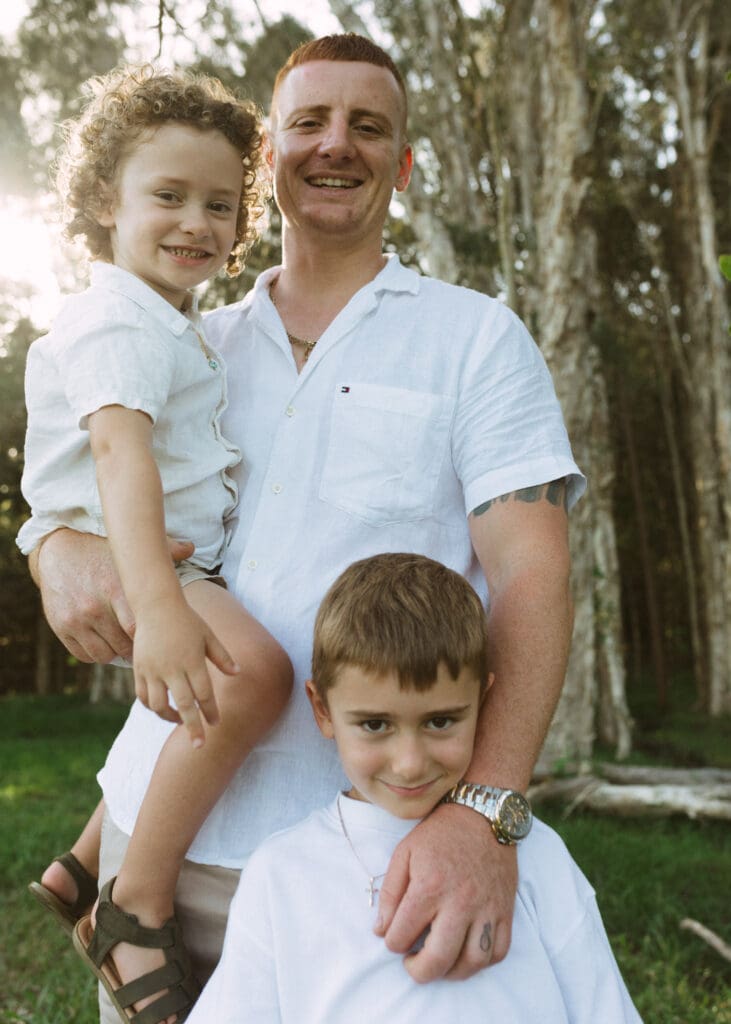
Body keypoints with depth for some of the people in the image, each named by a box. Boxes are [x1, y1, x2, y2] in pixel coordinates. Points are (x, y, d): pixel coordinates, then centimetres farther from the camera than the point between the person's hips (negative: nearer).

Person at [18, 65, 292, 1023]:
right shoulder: (116, 320, -13)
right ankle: (136, 904, -18)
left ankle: (82, 866, 37)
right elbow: (118, 449, -32)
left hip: (180, 560, 11)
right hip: (113, 555, -11)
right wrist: (157, 604, -43)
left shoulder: (181, 326, 19)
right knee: (251, 670, -35)